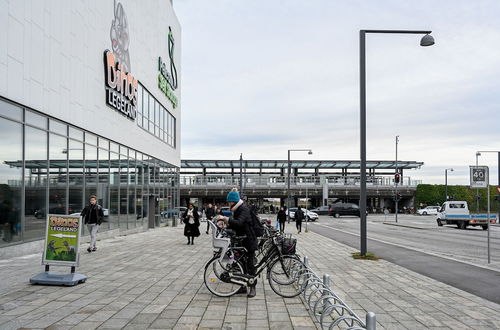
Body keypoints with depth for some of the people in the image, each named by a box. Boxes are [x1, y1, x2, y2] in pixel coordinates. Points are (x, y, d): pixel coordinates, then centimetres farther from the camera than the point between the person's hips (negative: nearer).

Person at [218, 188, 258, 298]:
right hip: (241, 241, 9)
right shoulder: (236, 210, 12)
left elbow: (239, 223, -32)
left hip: (249, 241, -9)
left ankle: (252, 287, 5)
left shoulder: (244, 209, -17)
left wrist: (225, 218, -34)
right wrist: (227, 224, 0)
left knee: (250, 264, -4)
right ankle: (243, 286, 20)